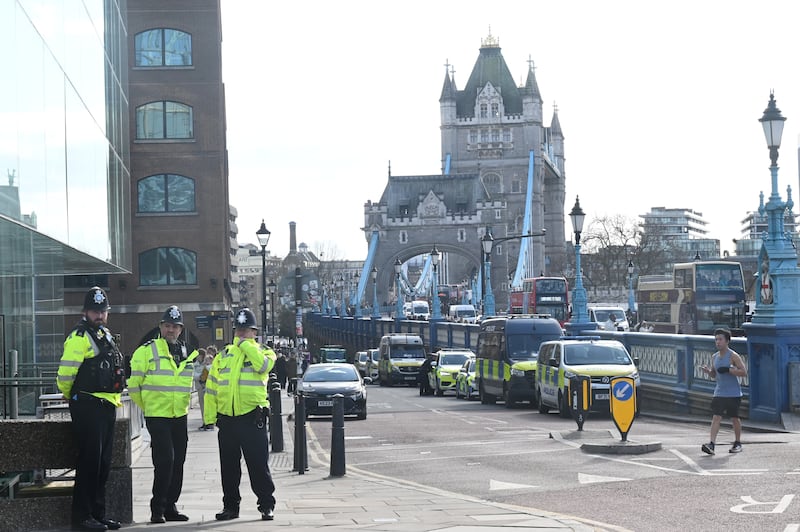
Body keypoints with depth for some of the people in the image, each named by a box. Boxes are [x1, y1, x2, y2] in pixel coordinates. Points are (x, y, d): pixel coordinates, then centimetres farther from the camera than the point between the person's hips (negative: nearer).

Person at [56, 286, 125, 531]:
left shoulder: (105, 335, 18)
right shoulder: (80, 337, -12)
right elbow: (65, 373, -17)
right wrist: (71, 396, -1)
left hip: (107, 407, 9)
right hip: (88, 407, -9)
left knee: (103, 462, 12)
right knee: (89, 461, -7)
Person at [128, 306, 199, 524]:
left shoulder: (187, 354, 14)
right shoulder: (146, 351, -5)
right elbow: (134, 383, -3)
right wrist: (147, 406, 4)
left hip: (180, 416, 6)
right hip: (157, 416, -6)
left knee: (178, 462, 8)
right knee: (164, 461, -12)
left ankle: (170, 506, 17)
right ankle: (157, 508, -4)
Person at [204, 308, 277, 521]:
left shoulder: (262, 352, 4)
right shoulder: (223, 355, 14)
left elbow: (264, 365, -22)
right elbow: (211, 387, 13)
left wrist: (246, 345, -12)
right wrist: (209, 416, 6)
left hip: (252, 417, -4)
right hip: (227, 418, 4)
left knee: (259, 464, -4)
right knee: (229, 467, 10)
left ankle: (267, 505, 5)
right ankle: (230, 506, 20)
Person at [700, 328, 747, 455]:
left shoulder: (733, 356, -9)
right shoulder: (714, 357, 9)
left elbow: (744, 372, -14)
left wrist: (728, 370, -23)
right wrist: (707, 371, -2)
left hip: (733, 393, -4)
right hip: (719, 393, 4)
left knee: (734, 418, 7)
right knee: (716, 417, -8)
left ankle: (738, 443, 24)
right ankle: (711, 444, -17)